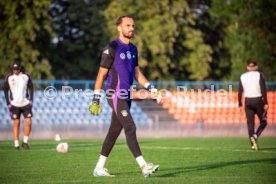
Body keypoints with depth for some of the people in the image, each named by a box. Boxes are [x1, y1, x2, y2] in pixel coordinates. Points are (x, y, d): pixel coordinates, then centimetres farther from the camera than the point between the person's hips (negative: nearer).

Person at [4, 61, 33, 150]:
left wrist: (31, 100, 1)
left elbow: (31, 88, 8)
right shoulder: (8, 77, -4)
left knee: (28, 122, -7)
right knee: (16, 123, 0)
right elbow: (6, 91, 4)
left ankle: (25, 142, 7)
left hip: (26, 103, 1)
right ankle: (16, 144, 6)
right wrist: (8, 104, -2)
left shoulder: (26, 76, -1)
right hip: (15, 104, -1)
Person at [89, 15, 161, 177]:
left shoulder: (133, 49, 14)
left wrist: (151, 89, 8)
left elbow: (137, 73, 20)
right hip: (115, 95, -8)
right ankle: (143, 166, -19)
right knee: (130, 128, -14)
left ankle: (99, 168, 18)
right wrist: (96, 99, -9)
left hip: (126, 96, 8)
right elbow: (101, 74, -7)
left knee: (114, 132, 10)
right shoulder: (112, 48, -9)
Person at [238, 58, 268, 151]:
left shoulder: (243, 76, 6)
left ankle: (253, 143, -4)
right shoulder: (259, 75, -4)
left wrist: (240, 104, 12)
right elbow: (263, 90, -11)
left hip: (248, 101, 3)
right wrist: (265, 103, -10)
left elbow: (240, 91, 5)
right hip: (258, 100, -3)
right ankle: (255, 136, -18)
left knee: (250, 122, 6)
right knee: (263, 121, 8)